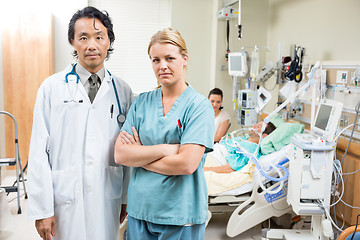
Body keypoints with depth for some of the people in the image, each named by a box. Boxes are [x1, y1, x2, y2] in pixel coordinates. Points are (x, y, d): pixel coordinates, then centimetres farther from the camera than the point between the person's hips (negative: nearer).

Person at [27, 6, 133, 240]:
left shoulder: (122, 91, 4)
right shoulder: (52, 87, -2)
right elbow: (39, 151, -4)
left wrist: (127, 198, 6)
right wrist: (42, 209, -7)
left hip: (108, 199, 2)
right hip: (65, 199, -1)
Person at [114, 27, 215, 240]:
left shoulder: (199, 105, -8)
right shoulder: (141, 102, 4)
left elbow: (187, 164, -19)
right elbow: (120, 154, -5)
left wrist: (139, 156, -8)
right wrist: (166, 149, -15)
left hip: (180, 214, -3)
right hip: (139, 209, 4)